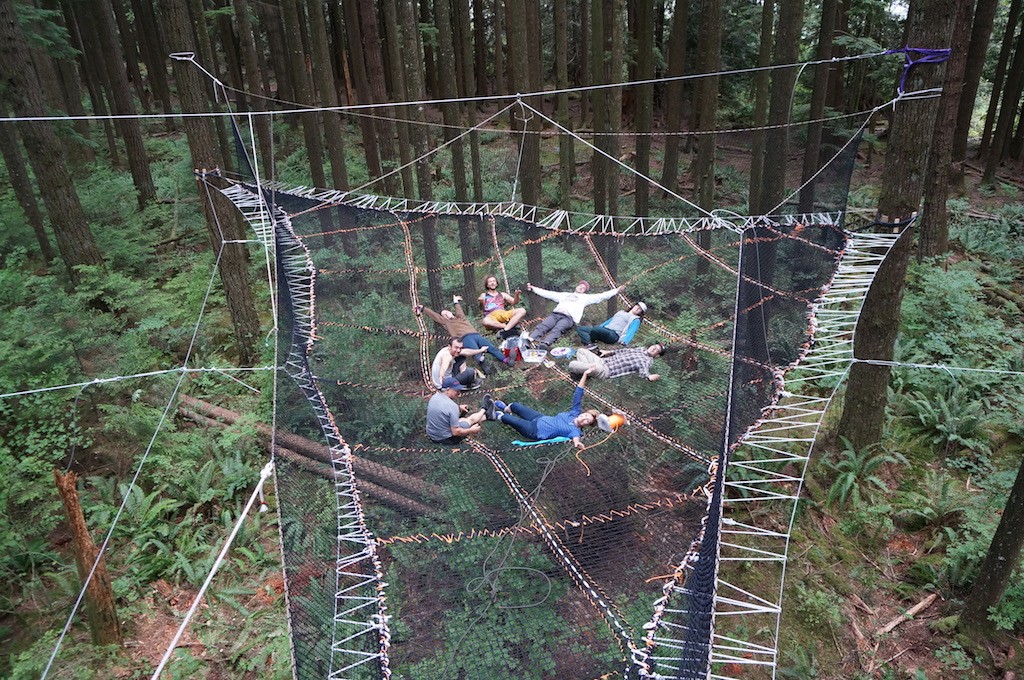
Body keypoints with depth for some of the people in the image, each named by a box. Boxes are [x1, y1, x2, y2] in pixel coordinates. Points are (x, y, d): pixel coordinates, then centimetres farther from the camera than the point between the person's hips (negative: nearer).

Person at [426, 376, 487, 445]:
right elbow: (456, 432, -26)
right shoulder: (452, 406, -29)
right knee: (471, 419, 15)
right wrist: (471, 431, -11)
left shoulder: (434, 396, -5)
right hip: (446, 439, -7)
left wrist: (459, 407, 21)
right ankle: (483, 410, 45)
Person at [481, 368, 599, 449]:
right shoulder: (575, 413, -1)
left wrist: (577, 442, -71)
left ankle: (496, 415, 9)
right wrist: (585, 375, -13)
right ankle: (502, 407, 35)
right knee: (515, 405, 6)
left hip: (535, 431, -7)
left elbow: (575, 437, -43)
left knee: (509, 419, -17)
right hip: (541, 418, 7)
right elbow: (578, 394, -5)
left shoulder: (575, 430, -19)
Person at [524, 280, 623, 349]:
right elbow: (547, 293, 40)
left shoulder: (586, 297, 31)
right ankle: (529, 339, -52)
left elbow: (602, 296, 24)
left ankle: (544, 344, -62)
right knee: (543, 325, -28)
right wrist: (533, 288, 40)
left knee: (557, 330, -35)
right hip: (555, 314, 3)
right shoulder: (565, 294, 39)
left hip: (569, 318, -3)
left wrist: (617, 290, 17)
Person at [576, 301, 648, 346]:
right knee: (579, 328, -11)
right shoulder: (621, 312, 31)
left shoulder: (635, 319, 8)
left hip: (614, 335, -8)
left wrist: (624, 342, -25)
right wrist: (599, 326, 24)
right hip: (604, 330, 8)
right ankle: (588, 344, -33)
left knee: (595, 328, -38)